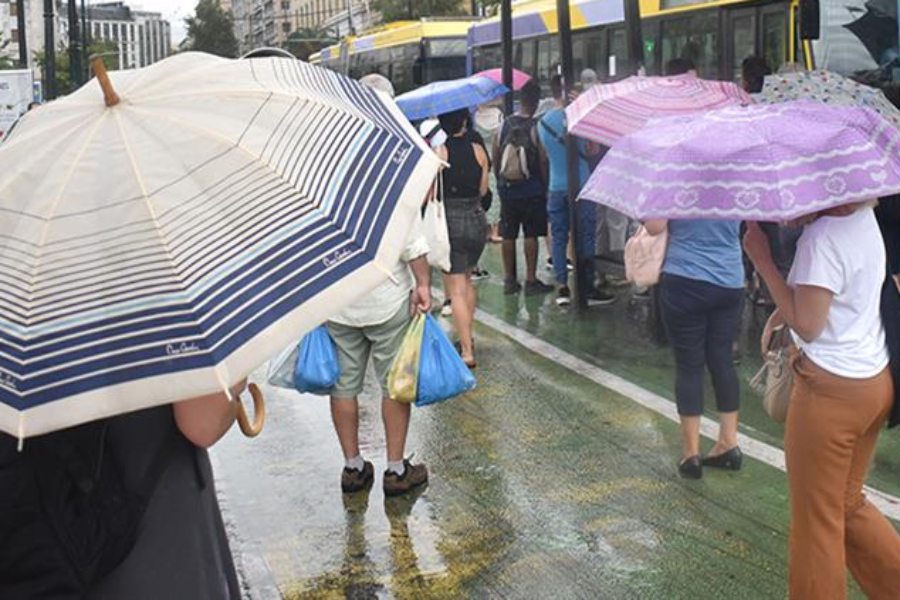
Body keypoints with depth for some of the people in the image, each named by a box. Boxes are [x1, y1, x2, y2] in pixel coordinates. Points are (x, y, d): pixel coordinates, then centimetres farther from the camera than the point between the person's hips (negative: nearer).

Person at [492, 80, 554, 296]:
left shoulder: (503, 126, -1)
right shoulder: (535, 128, -12)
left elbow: (495, 161, 6)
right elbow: (543, 161, -10)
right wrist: (546, 186, 3)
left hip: (507, 190, 4)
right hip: (532, 191, -3)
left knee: (508, 236, 10)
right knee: (531, 235, 4)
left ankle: (509, 280, 17)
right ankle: (531, 280, 6)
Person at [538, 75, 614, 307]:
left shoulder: (543, 122, 7)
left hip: (555, 188, 5)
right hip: (579, 186, -5)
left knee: (559, 237, 9)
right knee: (586, 237, 1)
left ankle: (561, 288, 6)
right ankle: (588, 289, 3)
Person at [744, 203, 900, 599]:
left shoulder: (823, 236, -22)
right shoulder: (865, 219, 5)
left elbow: (807, 325, -21)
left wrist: (762, 259, -17)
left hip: (831, 391, -9)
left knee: (816, 519, 8)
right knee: (848, 503, 23)